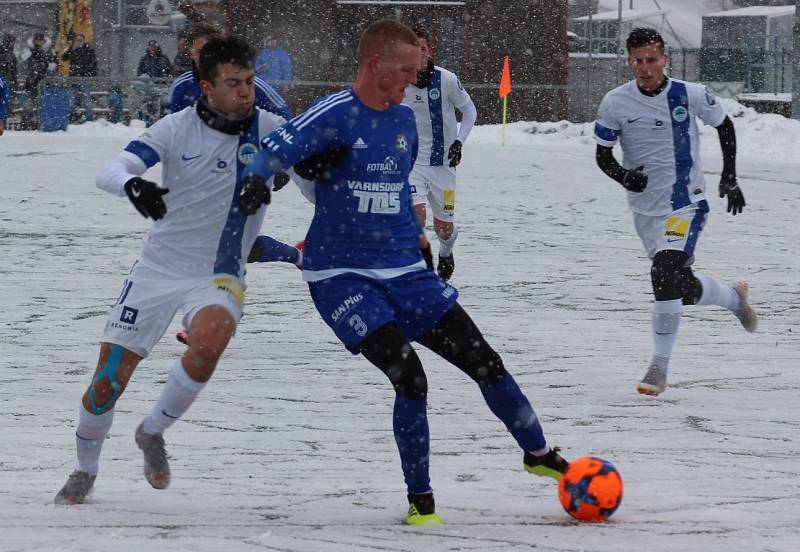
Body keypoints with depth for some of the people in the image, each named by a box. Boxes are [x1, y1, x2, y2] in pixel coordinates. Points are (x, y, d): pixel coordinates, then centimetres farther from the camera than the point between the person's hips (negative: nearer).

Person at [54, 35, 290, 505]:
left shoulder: (267, 129, -7)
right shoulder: (178, 128, -10)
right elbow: (110, 172, -18)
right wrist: (133, 185, -40)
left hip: (219, 273, 0)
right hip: (159, 268, 0)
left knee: (209, 339, -33)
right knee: (108, 382, -1)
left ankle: (153, 433, -7)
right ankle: (85, 472, 27)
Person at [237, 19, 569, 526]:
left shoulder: (405, 118, 8)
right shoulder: (336, 115, -13)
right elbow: (276, 151, -24)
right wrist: (257, 180, -44)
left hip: (404, 272, 6)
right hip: (342, 276, -6)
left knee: (483, 360, 5)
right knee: (409, 376, -20)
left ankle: (539, 454, 27)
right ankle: (420, 499, -3)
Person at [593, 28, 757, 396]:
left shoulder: (691, 96, -10)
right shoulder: (616, 103, -8)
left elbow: (724, 125, 8)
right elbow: (602, 155, 2)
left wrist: (729, 178, 6)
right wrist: (623, 175, -19)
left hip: (686, 205, -3)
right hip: (645, 210, 3)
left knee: (665, 275, -23)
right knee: (684, 289, 12)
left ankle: (659, 366, -15)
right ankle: (733, 298, 46)